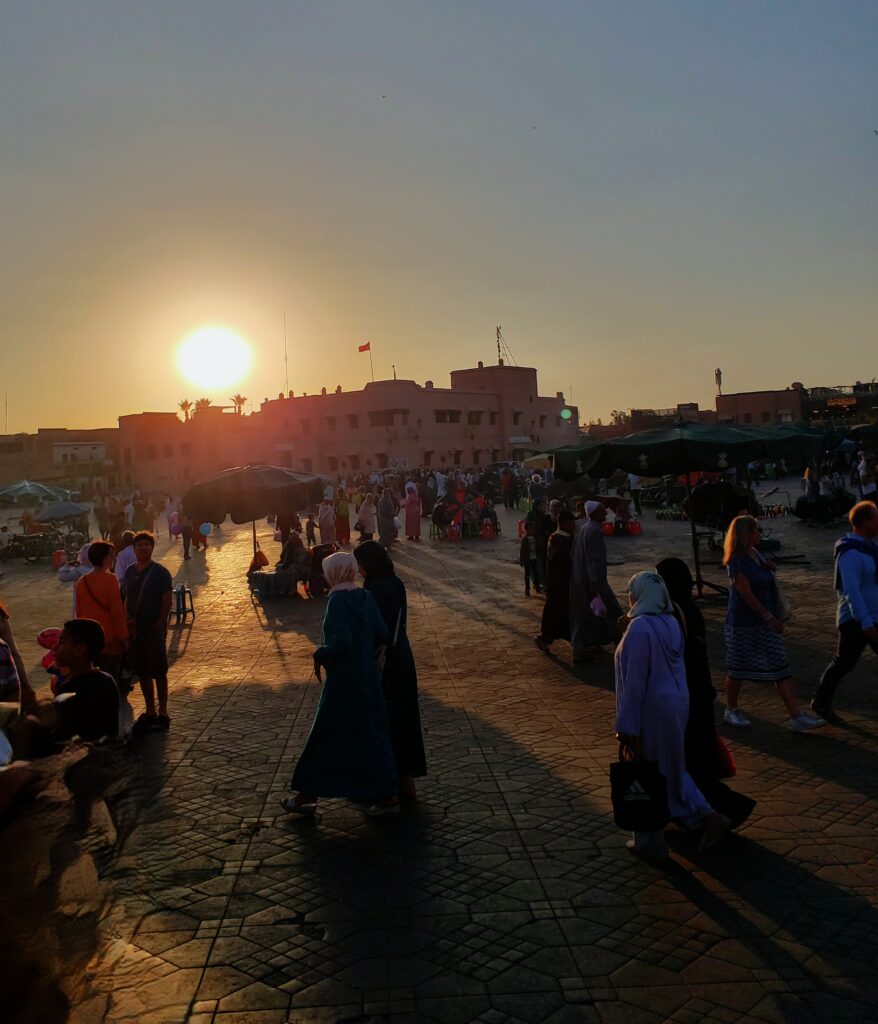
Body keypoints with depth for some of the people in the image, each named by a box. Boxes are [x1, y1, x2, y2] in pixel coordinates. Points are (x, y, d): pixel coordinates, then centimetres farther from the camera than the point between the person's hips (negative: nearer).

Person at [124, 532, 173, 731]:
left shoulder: (160, 572, -9)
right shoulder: (130, 571, 7)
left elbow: (167, 603, -10)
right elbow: (128, 599, 13)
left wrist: (158, 627, -13)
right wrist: (128, 621, -2)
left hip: (154, 630, -5)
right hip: (135, 630, 6)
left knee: (159, 673, 1)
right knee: (142, 672, 12)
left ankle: (163, 714, 11)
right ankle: (150, 712, 24)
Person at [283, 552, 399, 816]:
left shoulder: (338, 601, -18)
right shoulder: (365, 597, 1)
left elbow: (340, 642, -26)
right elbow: (381, 634, 1)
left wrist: (320, 656, -9)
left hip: (343, 680, -7)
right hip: (367, 677, 7)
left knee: (325, 737, 6)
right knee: (371, 733, 15)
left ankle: (307, 795, 19)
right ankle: (384, 794, 18)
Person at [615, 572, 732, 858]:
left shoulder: (639, 628, -22)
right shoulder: (671, 623, 3)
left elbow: (635, 680, -22)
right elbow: (672, 668, 11)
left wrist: (626, 726, -17)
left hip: (651, 710, -8)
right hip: (675, 703, 8)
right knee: (670, 768, 22)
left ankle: (649, 841, 22)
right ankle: (707, 817, 15)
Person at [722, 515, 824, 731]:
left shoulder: (754, 554, 9)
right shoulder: (736, 561, -16)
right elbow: (746, 594, -21)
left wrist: (768, 568, 2)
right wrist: (769, 617, -21)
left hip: (764, 623, 8)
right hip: (743, 623, -8)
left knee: (780, 666, 3)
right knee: (738, 667, 6)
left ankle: (796, 717, 2)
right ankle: (731, 711, 24)